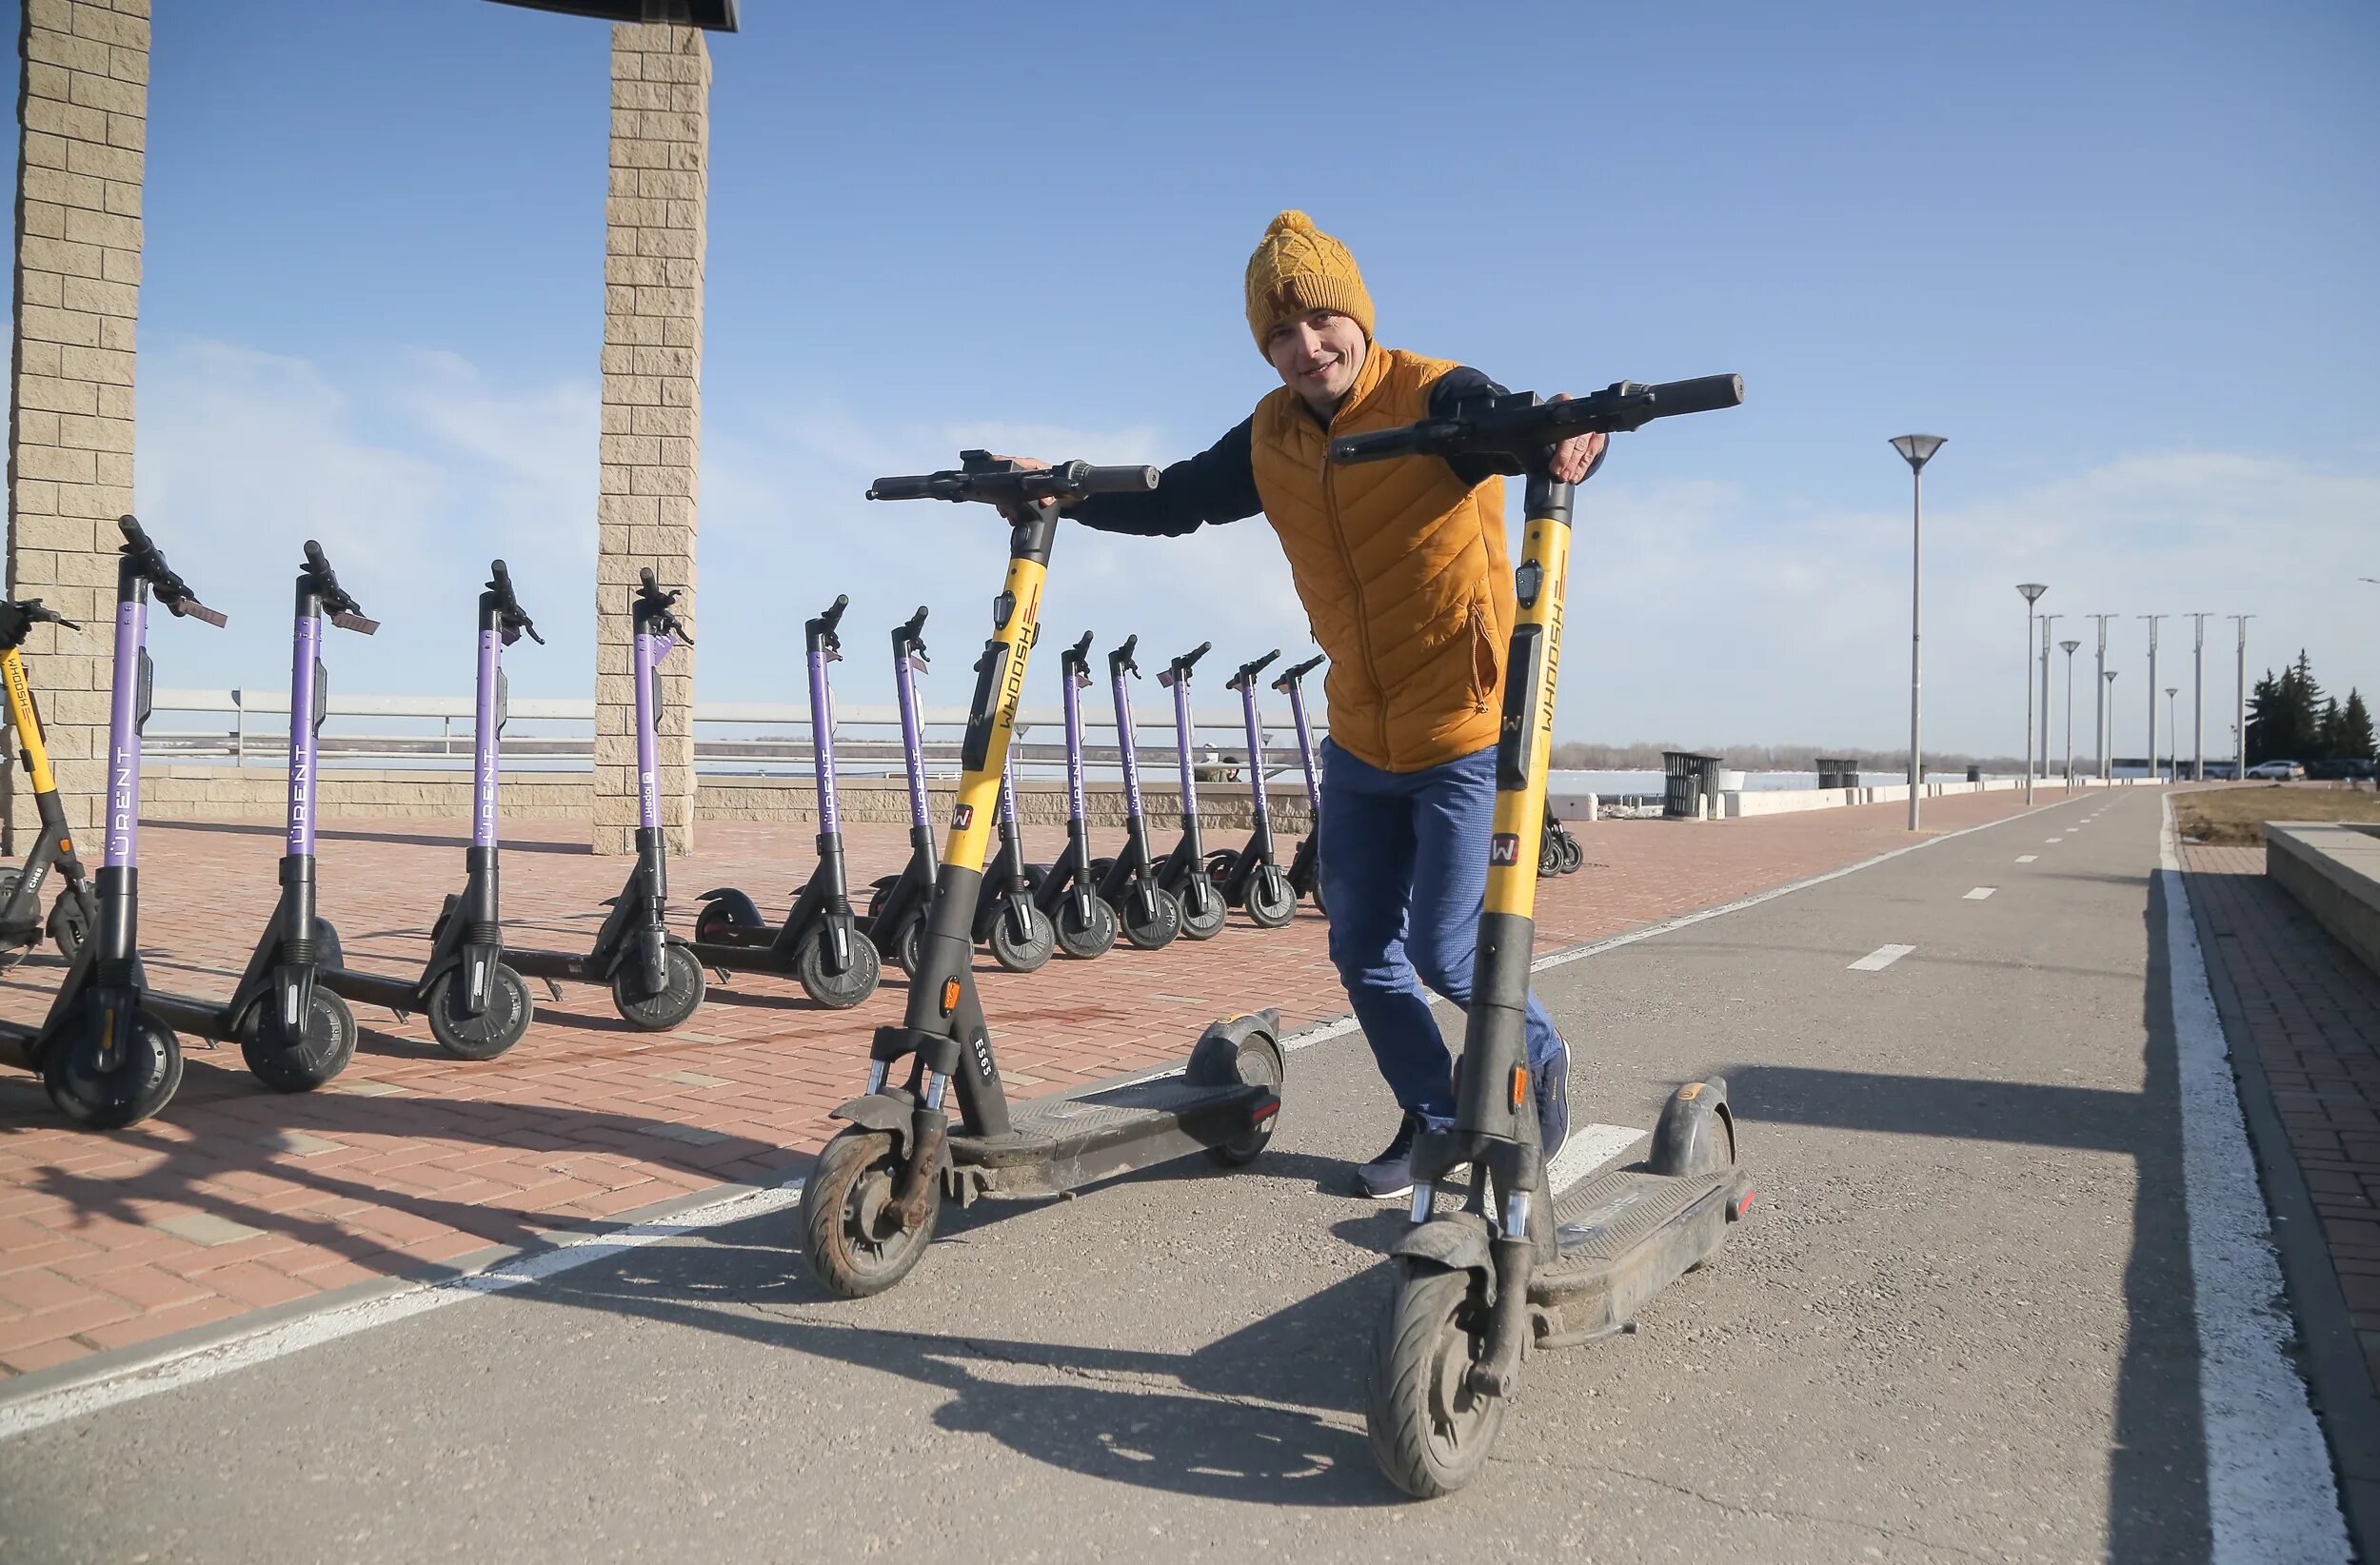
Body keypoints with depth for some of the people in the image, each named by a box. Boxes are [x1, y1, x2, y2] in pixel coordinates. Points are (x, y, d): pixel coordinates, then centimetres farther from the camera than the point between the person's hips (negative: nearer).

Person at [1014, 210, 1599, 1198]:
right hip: (1359, 742, 6)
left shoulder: (1435, 397, -15)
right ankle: (1435, 1120, 30)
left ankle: (1540, 1057, 26)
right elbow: (1174, 500, 10)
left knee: (1442, 951, -6)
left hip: (1467, 733, -6)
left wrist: (1570, 432, -56)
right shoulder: (1270, 437, 4)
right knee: (1362, 949, 10)